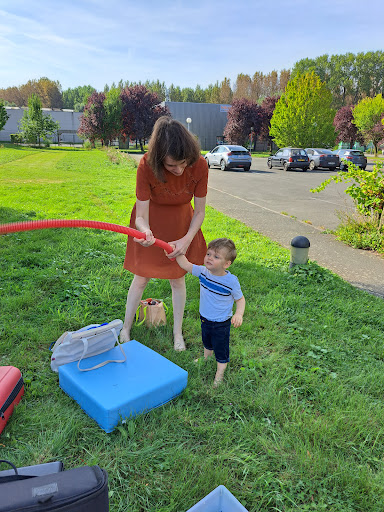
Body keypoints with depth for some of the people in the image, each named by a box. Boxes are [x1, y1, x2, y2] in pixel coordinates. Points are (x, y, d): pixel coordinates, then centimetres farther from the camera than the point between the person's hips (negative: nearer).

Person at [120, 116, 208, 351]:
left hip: (182, 224, 1)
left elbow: (199, 212, -16)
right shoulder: (146, 166, -32)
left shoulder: (199, 166, -28)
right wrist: (146, 232, -50)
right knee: (141, 277, 8)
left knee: (178, 278, 10)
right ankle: (126, 329, 29)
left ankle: (178, 332, 29)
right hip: (151, 224, -1)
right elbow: (141, 217, -27)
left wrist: (187, 240, -30)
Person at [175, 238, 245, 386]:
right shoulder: (203, 272, -15)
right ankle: (206, 358, 60)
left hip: (221, 324, -5)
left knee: (221, 348, 12)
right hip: (205, 318, 5)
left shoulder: (231, 281, -26)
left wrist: (239, 314, -28)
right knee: (207, 341, 31)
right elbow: (186, 264, -9)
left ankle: (220, 373, 34)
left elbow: (240, 299, -12)